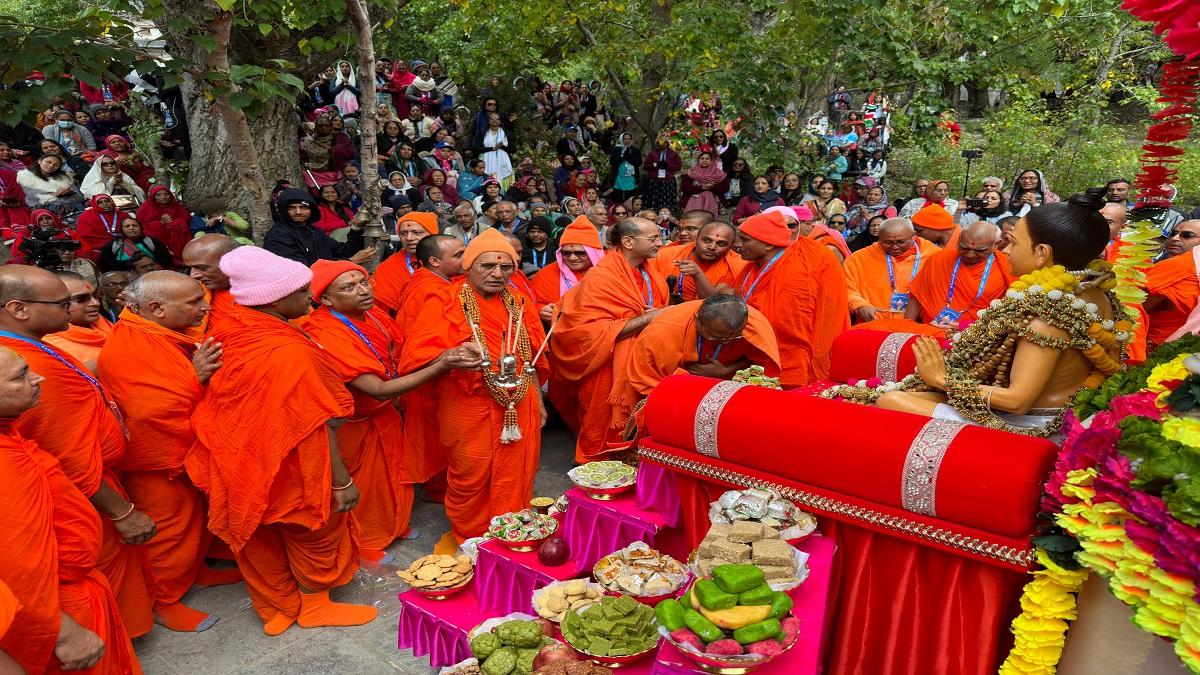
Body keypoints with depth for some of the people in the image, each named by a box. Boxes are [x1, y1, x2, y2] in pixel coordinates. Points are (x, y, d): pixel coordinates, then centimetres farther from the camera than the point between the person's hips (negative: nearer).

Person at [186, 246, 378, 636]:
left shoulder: (223, 333, -10)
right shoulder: (292, 352, -29)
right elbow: (318, 428, -23)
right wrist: (342, 481, -15)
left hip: (241, 466, 6)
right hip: (290, 471, -6)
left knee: (259, 538, 23)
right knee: (313, 532, 19)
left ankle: (274, 609, 43)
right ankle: (314, 605, 38)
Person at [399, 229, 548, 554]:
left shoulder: (517, 305, 9)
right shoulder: (446, 304, -8)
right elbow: (417, 357, -15)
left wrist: (539, 401, 17)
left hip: (519, 409, 5)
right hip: (470, 409, -4)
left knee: (514, 477, 11)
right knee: (471, 479, 7)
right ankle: (467, 540, 30)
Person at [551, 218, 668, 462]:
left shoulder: (650, 270, 5)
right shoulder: (600, 277, -17)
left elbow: (662, 309, 18)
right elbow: (593, 331, -23)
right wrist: (644, 319, -23)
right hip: (609, 371, -6)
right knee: (606, 428, 7)